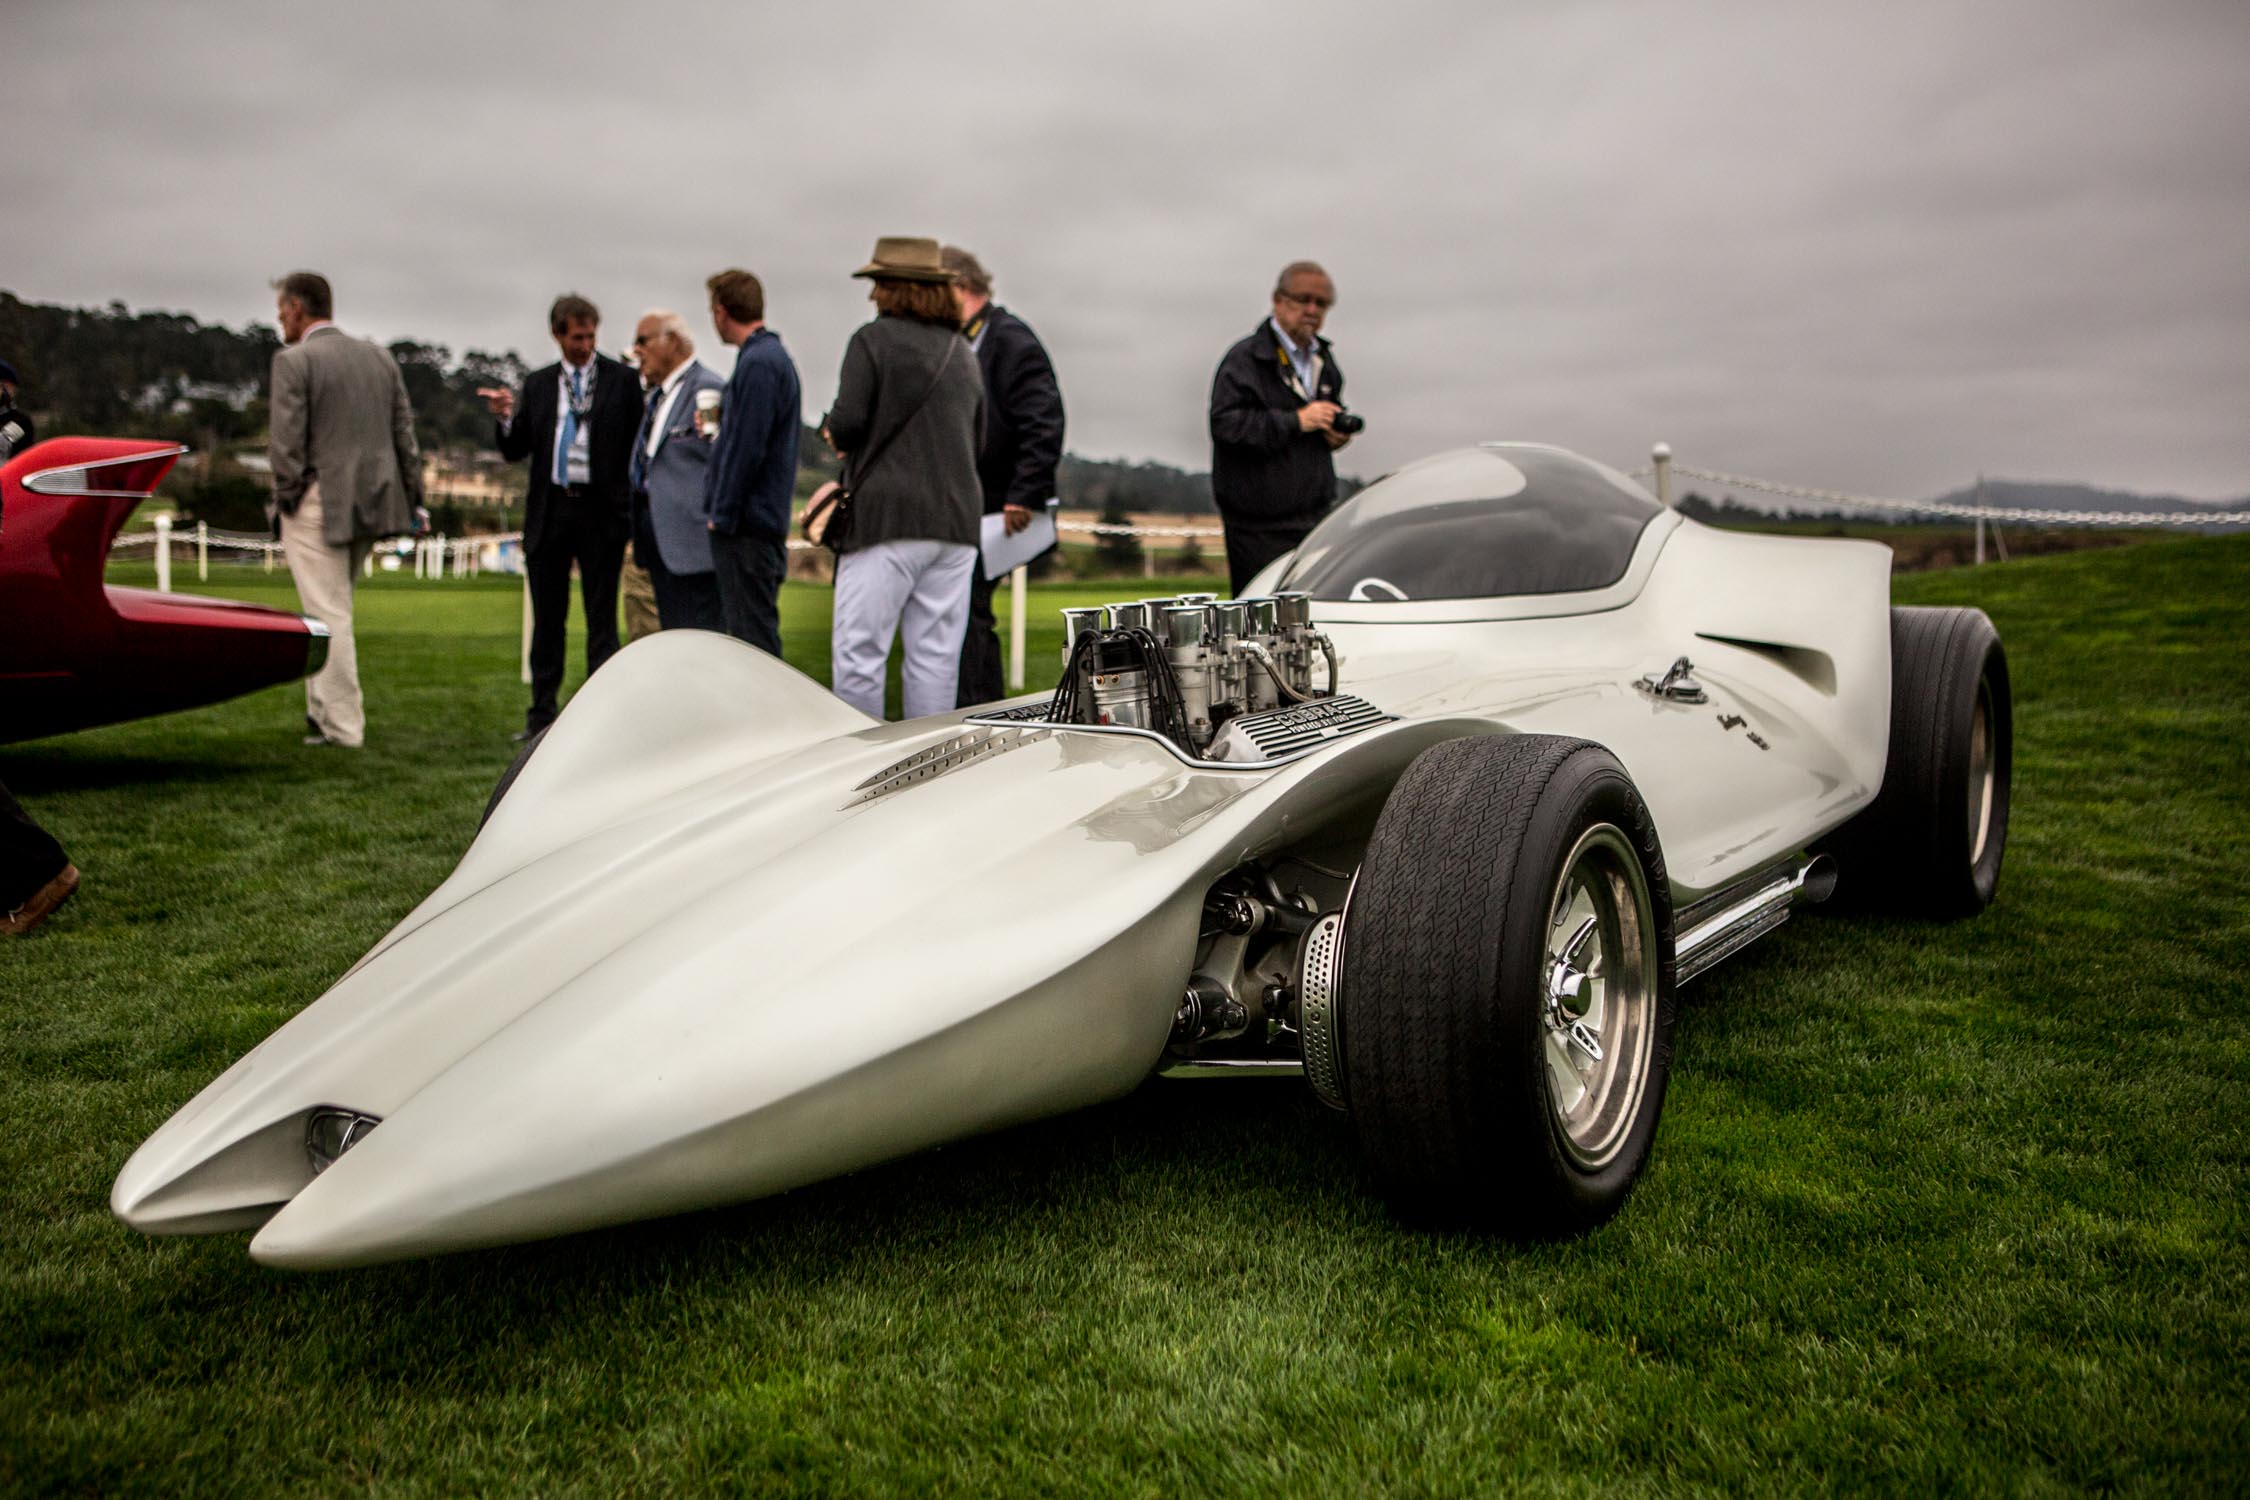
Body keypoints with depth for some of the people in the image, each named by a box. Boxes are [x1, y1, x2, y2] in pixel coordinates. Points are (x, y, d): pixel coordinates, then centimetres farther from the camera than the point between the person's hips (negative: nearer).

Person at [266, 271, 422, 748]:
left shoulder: (293, 361, -9)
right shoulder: (379, 355, 10)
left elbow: (287, 442, -14)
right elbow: (405, 432, 10)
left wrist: (287, 497, -2)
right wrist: (410, 496, 12)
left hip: (317, 506, -7)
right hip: (370, 504, 7)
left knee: (328, 615, -2)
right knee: (332, 610, 18)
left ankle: (343, 725, 1)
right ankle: (324, 709, 24)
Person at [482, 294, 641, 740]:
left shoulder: (622, 379, 1)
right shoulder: (537, 384, 11)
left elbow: (635, 444, -1)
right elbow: (515, 452, 11)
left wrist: (632, 500, -10)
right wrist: (506, 419, -8)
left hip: (601, 510, -3)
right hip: (548, 511, 3)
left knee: (601, 619, 1)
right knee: (547, 619, 9)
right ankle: (542, 715, 17)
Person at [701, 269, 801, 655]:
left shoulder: (757, 363, -15)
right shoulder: (775, 356, 17)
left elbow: (746, 448, -18)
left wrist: (722, 516, -15)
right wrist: (719, 423, 19)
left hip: (746, 526, -10)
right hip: (767, 522, 10)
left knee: (753, 635, -7)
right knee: (758, 631, 15)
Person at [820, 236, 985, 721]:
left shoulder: (873, 339, -3)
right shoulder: (962, 351, 16)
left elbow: (848, 423, -11)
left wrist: (833, 431, 10)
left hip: (889, 517, -6)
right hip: (957, 518, 6)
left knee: (859, 651, -1)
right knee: (937, 655, 7)